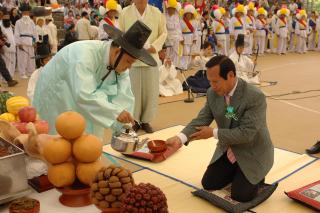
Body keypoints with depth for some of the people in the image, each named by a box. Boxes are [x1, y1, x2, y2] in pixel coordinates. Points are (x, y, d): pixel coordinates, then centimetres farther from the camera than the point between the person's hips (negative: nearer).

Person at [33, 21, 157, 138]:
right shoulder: (85, 54, -36)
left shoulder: (120, 61, -14)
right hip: (56, 98, -6)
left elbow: (124, 96, -15)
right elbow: (84, 96, -44)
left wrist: (124, 125, -27)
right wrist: (115, 112, -46)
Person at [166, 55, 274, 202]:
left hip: (252, 154, -6)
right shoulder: (212, 93, -11)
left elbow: (246, 133, -31)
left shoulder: (255, 96, -30)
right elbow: (201, 120, -10)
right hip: (227, 150, 6)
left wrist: (213, 133, -26)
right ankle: (236, 172, 29)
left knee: (240, 195, -13)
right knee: (209, 184, 5)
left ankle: (257, 176, 18)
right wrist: (180, 138, -28)